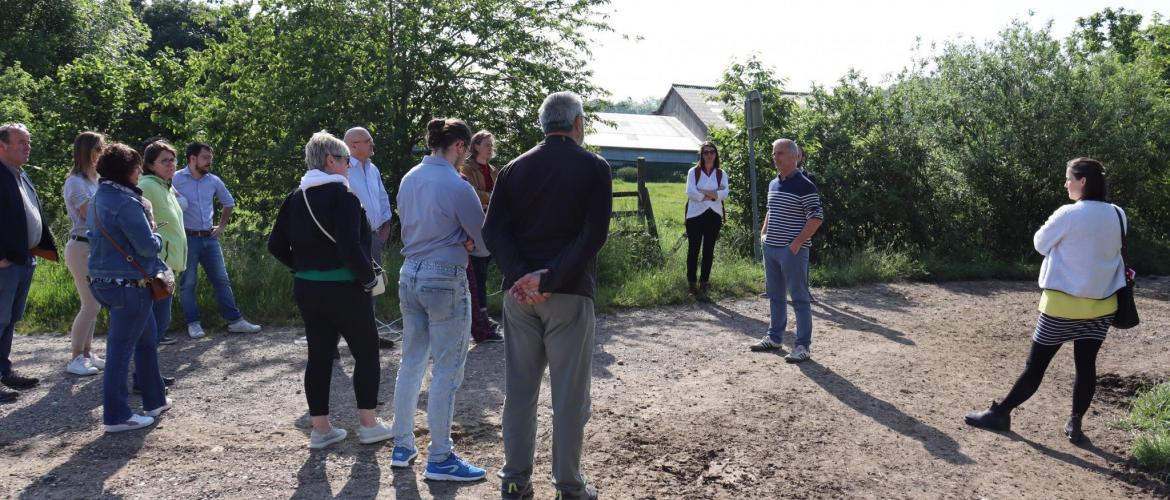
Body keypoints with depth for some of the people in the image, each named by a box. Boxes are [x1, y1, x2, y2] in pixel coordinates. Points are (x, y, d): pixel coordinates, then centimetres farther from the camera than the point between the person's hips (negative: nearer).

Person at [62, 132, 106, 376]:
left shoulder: (93, 180, 12)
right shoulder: (76, 182, -13)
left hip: (97, 248, 8)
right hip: (82, 248, -8)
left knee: (94, 304, 11)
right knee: (91, 305, -7)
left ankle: (87, 352, 19)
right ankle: (75, 359, 3)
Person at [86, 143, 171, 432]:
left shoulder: (98, 199, 12)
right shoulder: (125, 202, -19)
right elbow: (147, 246, -20)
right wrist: (158, 237, 3)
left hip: (104, 279, 10)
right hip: (129, 284, -10)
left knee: (147, 340, 20)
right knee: (121, 348, -2)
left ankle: (155, 401, 30)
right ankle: (117, 416, 6)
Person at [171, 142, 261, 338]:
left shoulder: (214, 181, 7)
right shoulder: (176, 179, -7)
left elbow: (228, 203, 22)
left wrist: (222, 226, 16)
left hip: (210, 238, 5)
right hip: (187, 239, -4)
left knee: (222, 279, 6)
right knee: (188, 283, 3)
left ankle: (235, 321, 10)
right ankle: (193, 324, 13)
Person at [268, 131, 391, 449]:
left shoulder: (296, 197, 8)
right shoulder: (342, 195, -15)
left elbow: (276, 246, 10)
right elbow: (350, 247, -24)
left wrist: (303, 267, 16)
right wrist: (369, 278, -11)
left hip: (307, 289, 7)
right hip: (344, 288, -7)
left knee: (319, 356, 12)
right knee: (366, 353, 8)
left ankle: (320, 429, 18)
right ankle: (368, 424, 14)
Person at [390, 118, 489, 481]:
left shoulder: (408, 179, 5)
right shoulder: (457, 186, -17)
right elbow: (484, 241, -10)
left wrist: (456, 241, 4)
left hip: (410, 275, 8)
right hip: (445, 279, -7)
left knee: (410, 364, 16)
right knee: (447, 372, 2)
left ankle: (402, 447, 27)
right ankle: (439, 459, 10)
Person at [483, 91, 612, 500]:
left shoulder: (515, 169, 8)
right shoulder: (594, 167, -2)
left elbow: (494, 231, -2)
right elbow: (594, 234, -14)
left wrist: (521, 276, -12)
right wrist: (550, 278, -16)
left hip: (520, 292, 4)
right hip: (570, 295, -4)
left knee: (519, 390, 11)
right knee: (569, 394, 5)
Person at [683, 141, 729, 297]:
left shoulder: (721, 174, 6)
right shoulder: (693, 172, -1)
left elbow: (724, 194, -8)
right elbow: (691, 193, -14)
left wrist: (703, 192, -15)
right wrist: (714, 194, -12)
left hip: (714, 216, 3)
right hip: (695, 215, -3)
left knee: (709, 250, 8)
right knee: (694, 249, 1)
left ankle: (704, 281, 17)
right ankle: (691, 282, 10)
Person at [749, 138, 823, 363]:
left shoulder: (804, 186, -11)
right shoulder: (773, 184, 13)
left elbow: (816, 217, -14)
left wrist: (797, 243, -18)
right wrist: (763, 233, 13)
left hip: (793, 251, -8)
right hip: (771, 248, 8)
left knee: (799, 298, -3)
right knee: (775, 296, 17)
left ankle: (803, 346, 3)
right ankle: (774, 337, 29)